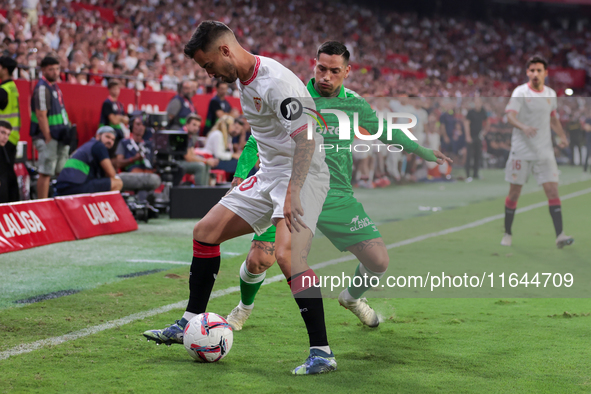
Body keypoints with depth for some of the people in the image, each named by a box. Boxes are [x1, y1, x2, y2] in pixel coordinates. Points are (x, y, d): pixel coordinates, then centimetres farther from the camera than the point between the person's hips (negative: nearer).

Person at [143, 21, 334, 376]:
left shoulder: (277, 82, -22)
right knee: (205, 231, 8)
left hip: (303, 175, -10)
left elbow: (306, 138, -28)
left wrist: (293, 194, -35)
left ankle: (322, 353, -21)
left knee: (288, 255, -27)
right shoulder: (243, 80, 9)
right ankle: (190, 325, 19)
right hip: (269, 175, 10)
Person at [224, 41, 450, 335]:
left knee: (379, 261, -4)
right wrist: (240, 175, -7)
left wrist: (424, 151, 27)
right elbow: (259, 139, 5)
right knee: (259, 260, -16)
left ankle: (352, 298, 32)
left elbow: (386, 132, 22)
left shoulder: (355, 104, 5)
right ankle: (245, 306, 20)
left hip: (337, 197, 2)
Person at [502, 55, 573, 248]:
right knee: (514, 192, 3)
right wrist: (523, 127, -39)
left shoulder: (551, 93, 9)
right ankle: (507, 234, 18)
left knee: (552, 190, -8)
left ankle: (559, 236, -12)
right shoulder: (520, 92, -6)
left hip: (544, 151, 3)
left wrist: (562, 136, 10)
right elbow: (511, 115, -19)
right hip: (521, 151, -3)